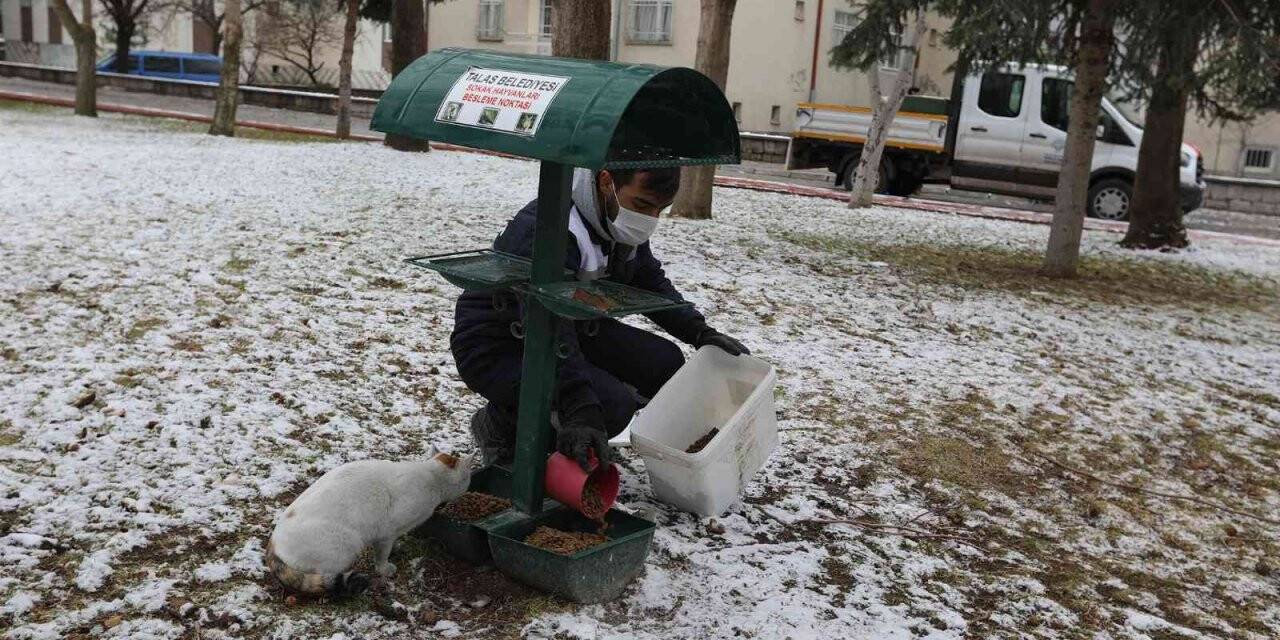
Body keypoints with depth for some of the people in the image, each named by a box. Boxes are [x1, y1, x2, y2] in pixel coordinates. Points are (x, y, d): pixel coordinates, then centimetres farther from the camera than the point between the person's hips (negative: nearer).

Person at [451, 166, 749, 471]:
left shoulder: (618, 219, -4)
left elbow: (652, 284, 9)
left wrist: (700, 332, -5)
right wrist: (581, 412, -48)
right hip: (495, 349, -9)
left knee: (665, 364, -4)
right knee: (612, 405, -28)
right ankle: (502, 424, -3)